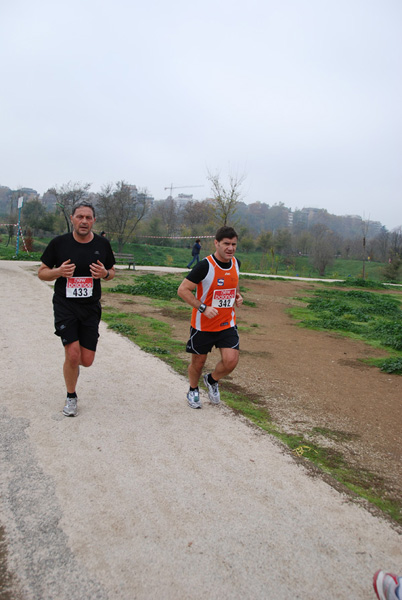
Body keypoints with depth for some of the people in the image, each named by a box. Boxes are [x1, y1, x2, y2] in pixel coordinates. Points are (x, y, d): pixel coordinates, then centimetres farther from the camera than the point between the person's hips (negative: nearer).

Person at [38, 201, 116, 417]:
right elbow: (42, 272, 3)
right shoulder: (59, 243, -4)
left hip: (91, 308, 2)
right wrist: (58, 272, -18)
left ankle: (71, 361, 40)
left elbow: (111, 272, 14)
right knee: (72, 355, -12)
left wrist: (105, 273, -10)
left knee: (87, 360, 1)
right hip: (65, 306, -2)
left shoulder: (102, 244, 2)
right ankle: (71, 397, 15)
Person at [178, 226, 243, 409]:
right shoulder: (205, 265, -19)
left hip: (227, 323, 4)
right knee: (198, 362, 11)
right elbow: (183, 290, -17)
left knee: (231, 360, -9)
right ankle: (193, 390, 41)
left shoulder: (236, 263, 1)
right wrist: (203, 308, -25)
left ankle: (212, 380, 24)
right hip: (203, 325, -4)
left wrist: (237, 296, 3)